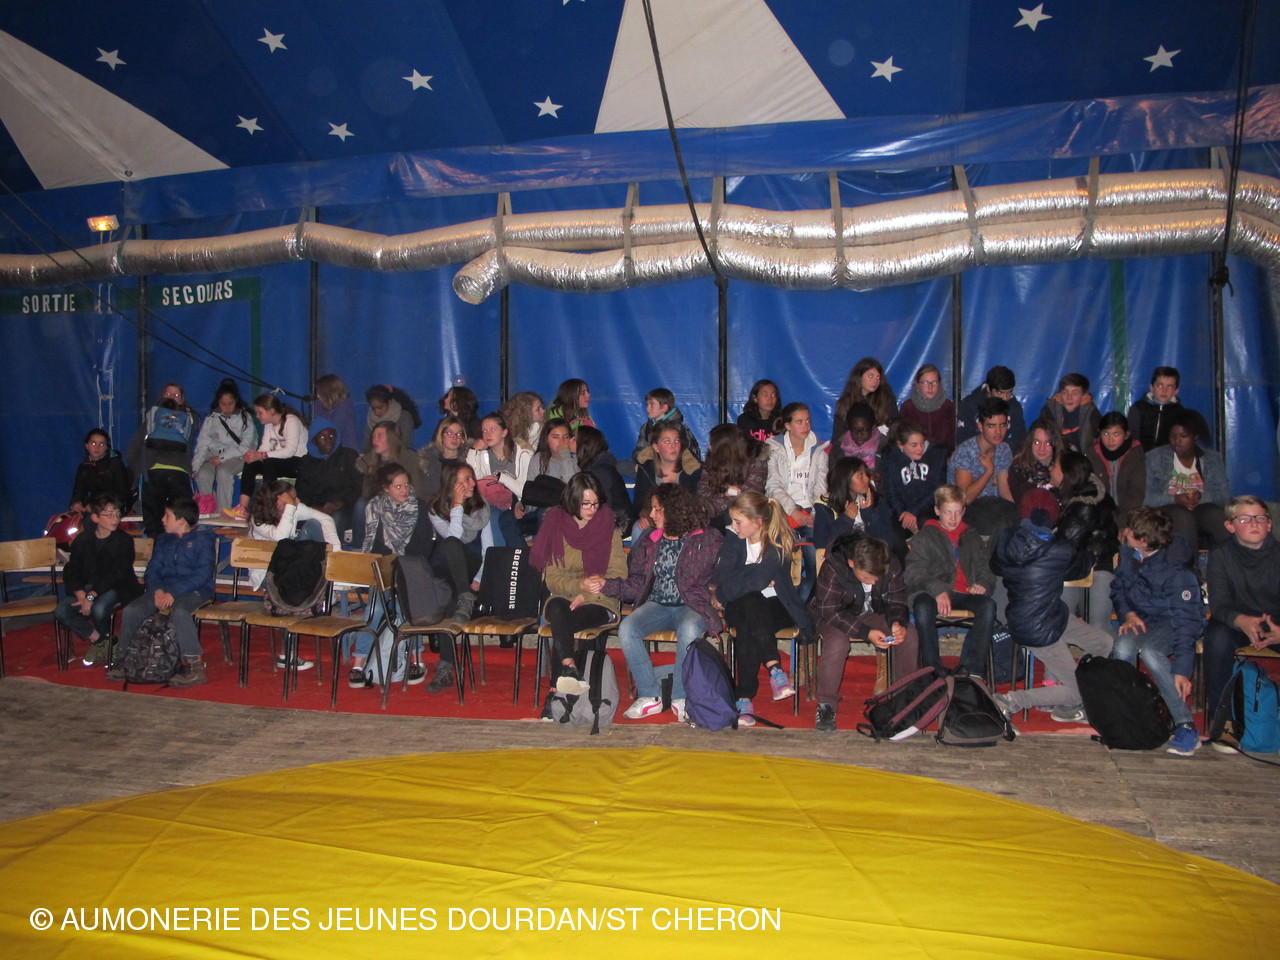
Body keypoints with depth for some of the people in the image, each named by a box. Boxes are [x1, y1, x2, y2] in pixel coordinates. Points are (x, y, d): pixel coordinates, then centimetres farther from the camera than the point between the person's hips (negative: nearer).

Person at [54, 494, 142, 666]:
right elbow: (70, 572, -1)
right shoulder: (83, 540, 4)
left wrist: (91, 595, -25)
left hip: (115, 588, -4)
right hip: (87, 588, 4)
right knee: (61, 612, -19)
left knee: (98, 609, -33)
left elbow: (115, 574, -15)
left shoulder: (124, 540, -6)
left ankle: (106, 639, 1)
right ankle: (97, 639, 2)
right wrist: (81, 595, -19)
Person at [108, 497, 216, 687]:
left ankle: (195, 666, -33)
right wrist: (157, 589, -9)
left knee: (179, 612, -37)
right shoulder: (163, 540, 21)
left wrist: (174, 592, -21)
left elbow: (203, 573, -12)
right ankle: (122, 659, 1)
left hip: (195, 590, -6)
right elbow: (152, 570, 14)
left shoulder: (203, 538, -1)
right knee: (131, 610, -17)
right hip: (164, 588, 6)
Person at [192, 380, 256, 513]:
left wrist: (222, 457, -14)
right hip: (214, 457, 3)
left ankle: (223, 511, -29)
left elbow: (245, 447, -5)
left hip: (236, 457, -3)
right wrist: (195, 465, -7)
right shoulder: (211, 418, 12)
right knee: (203, 474, -29)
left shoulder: (244, 418, 3)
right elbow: (202, 443, 7)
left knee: (223, 472, -35)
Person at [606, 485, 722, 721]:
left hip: (690, 607, -4)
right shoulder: (649, 541, 15)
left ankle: (681, 699, -19)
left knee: (689, 630, -38)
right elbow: (636, 584, 10)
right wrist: (606, 585, -3)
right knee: (626, 628, -26)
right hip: (656, 605, 4)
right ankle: (650, 696, -14)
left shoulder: (707, 540, 3)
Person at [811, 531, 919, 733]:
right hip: (836, 616, -4)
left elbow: (897, 602, -6)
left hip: (874, 614, 4)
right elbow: (830, 612, -28)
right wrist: (866, 633, -39)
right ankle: (826, 705, -20)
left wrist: (898, 623, -30)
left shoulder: (891, 565, -17)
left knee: (909, 635, -21)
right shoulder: (832, 568, -30)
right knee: (837, 642, -36)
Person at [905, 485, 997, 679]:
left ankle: (972, 669, -31)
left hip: (964, 594, 3)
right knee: (923, 608, -38)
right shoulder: (924, 537, 16)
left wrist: (983, 584, -1)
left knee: (988, 605, -31)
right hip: (932, 593, -3)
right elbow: (914, 572, 3)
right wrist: (937, 590, -16)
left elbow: (985, 566, 25)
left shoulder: (971, 537, 28)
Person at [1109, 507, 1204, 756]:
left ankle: (1185, 726, -28)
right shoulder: (1128, 554, -5)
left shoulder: (1176, 570, -25)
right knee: (1122, 647, -30)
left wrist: (1182, 670, -31)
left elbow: (1186, 621, -26)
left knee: (1150, 651, -37)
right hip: (1143, 620, 5)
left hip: (1171, 622, -5)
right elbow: (1118, 588, 12)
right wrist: (1128, 614, -9)